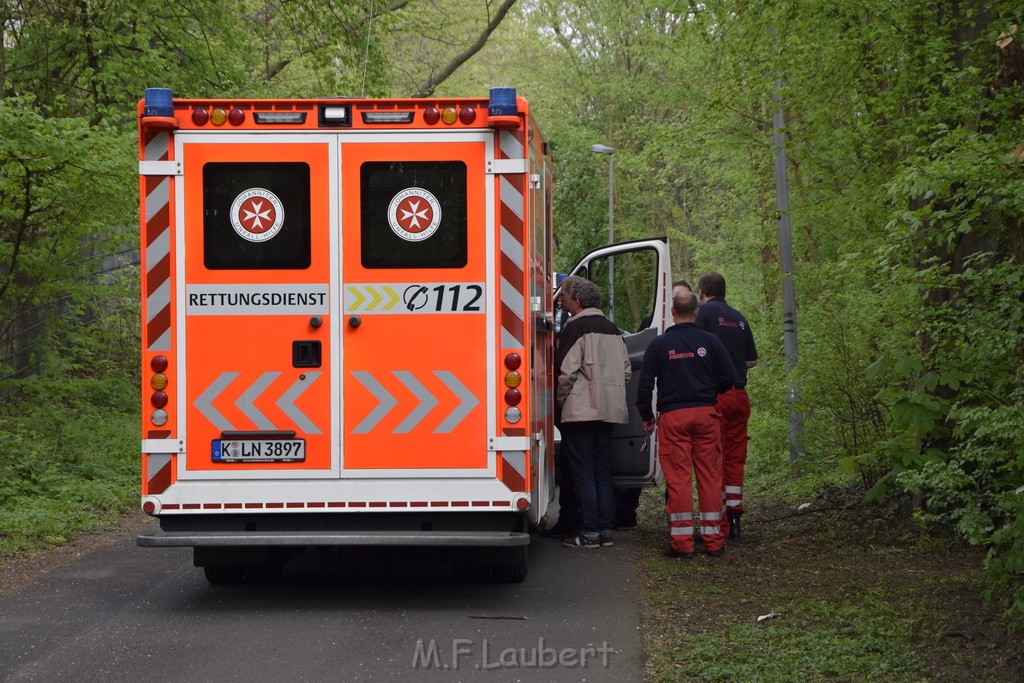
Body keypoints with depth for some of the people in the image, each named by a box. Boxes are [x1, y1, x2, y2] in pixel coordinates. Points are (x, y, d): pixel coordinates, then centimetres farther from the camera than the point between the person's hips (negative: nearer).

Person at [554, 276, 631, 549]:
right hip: (609, 411, 7)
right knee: (603, 472, 12)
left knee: (582, 472, -4)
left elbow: (567, 372, -15)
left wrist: (559, 401, -1)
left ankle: (589, 532, -6)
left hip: (581, 411, -7)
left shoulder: (575, 327, -10)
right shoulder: (612, 329, 15)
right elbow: (625, 371, 16)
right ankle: (605, 529, 10)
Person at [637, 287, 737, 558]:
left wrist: (647, 416, 13)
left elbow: (645, 383, 0)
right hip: (706, 414, 1)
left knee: (678, 478, -1)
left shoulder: (659, 344, 0)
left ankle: (682, 542, -4)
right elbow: (729, 378, 3)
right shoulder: (710, 341, 3)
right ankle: (713, 540, 7)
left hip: (672, 416, -1)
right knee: (710, 477, 6)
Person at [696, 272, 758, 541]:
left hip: (715, 395, -6)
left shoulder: (704, 313, -4)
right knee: (735, 458, 11)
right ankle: (734, 521, 10)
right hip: (740, 395, 6)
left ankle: (719, 525, -6)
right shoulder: (738, 318, 16)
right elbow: (752, 360, 21)